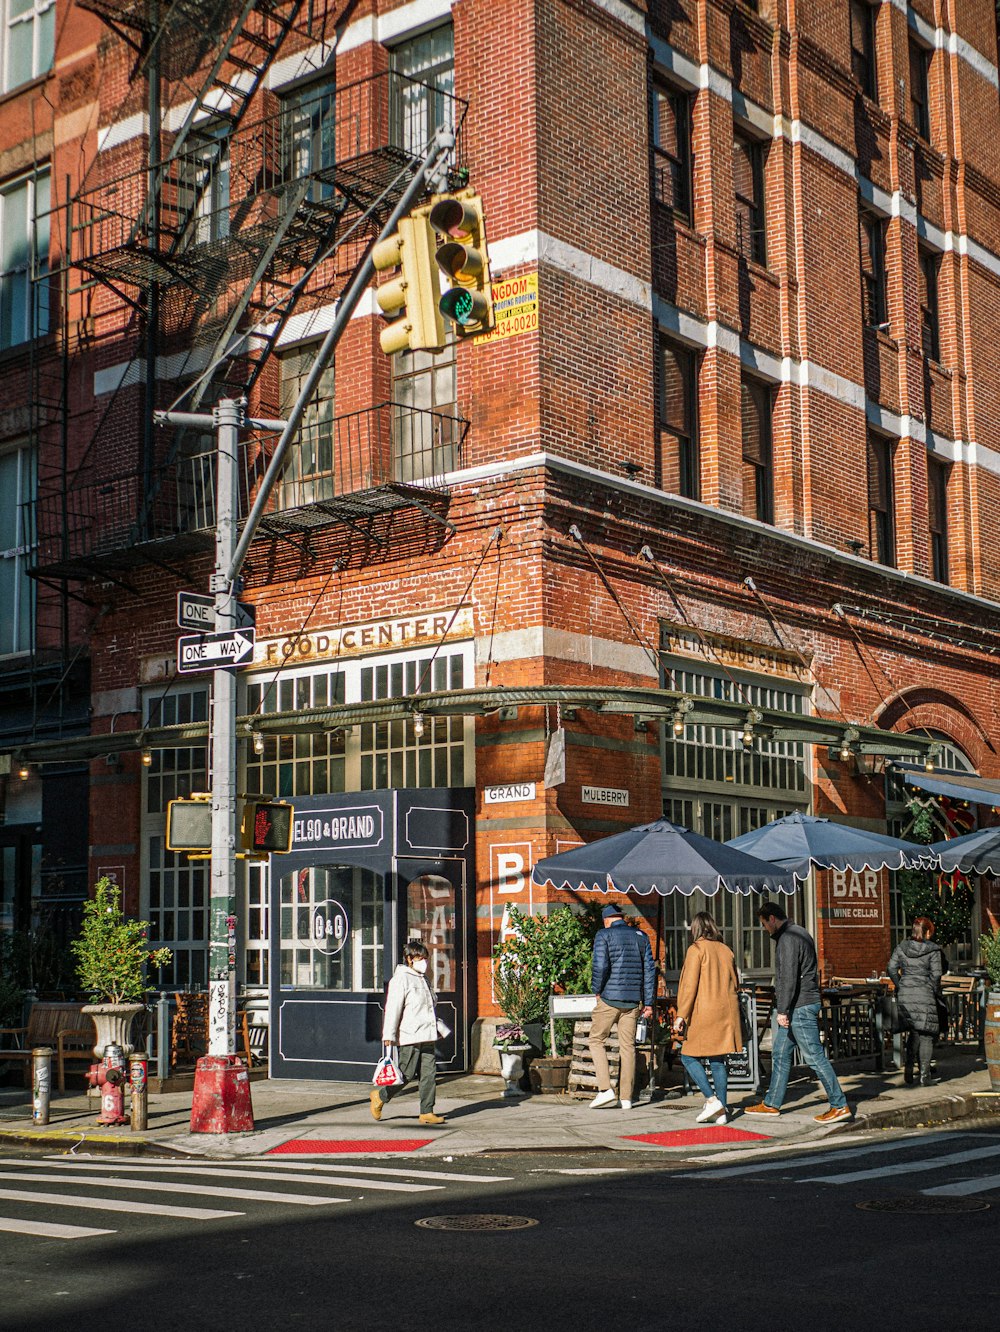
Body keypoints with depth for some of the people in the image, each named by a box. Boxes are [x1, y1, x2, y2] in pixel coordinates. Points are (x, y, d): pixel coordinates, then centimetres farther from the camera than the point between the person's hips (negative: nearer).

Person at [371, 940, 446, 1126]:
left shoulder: (423, 978, 19)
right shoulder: (401, 979, -9)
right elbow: (393, 1008, -13)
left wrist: (438, 1028, 29)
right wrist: (389, 1035, -17)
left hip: (427, 1036, 8)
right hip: (409, 1037, -8)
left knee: (429, 1073, 3)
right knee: (406, 1073, -4)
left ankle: (427, 1112, 6)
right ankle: (380, 1095, 17)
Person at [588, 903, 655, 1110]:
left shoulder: (604, 936, -4)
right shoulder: (641, 937, 11)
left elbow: (600, 966, -16)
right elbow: (649, 970, 8)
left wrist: (597, 990, 0)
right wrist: (648, 1002, 10)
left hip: (609, 999, -4)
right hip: (632, 1000, 4)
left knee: (596, 1040, 8)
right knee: (628, 1046, 7)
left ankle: (605, 1089, -6)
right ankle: (626, 1098, 7)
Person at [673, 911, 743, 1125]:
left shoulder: (697, 949, -8)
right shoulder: (726, 951, 11)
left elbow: (690, 985, -14)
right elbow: (735, 983, 17)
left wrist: (681, 1015, -14)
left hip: (704, 1013, -6)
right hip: (726, 1012, 6)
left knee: (689, 1057, 3)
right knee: (717, 1060, 9)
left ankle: (712, 1099, -10)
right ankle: (721, 1110, 7)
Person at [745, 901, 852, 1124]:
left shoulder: (788, 938, -15)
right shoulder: (800, 934, 17)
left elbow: (789, 977, -22)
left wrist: (782, 1010, -22)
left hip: (799, 1007, -11)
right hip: (798, 1008, 11)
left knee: (814, 1056, -7)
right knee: (780, 1054, 15)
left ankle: (839, 1106, -3)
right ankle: (771, 1104, 21)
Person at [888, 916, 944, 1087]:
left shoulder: (901, 948, 6)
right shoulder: (933, 950, -4)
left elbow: (891, 969, 3)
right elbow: (936, 974, -8)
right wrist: (936, 991, 5)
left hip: (905, 996, 4)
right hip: (924, 995, -4)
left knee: (913, 1032, 17)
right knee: (925, 1034, 3)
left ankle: (908, 1067, 5)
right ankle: (925, 1076, 2)